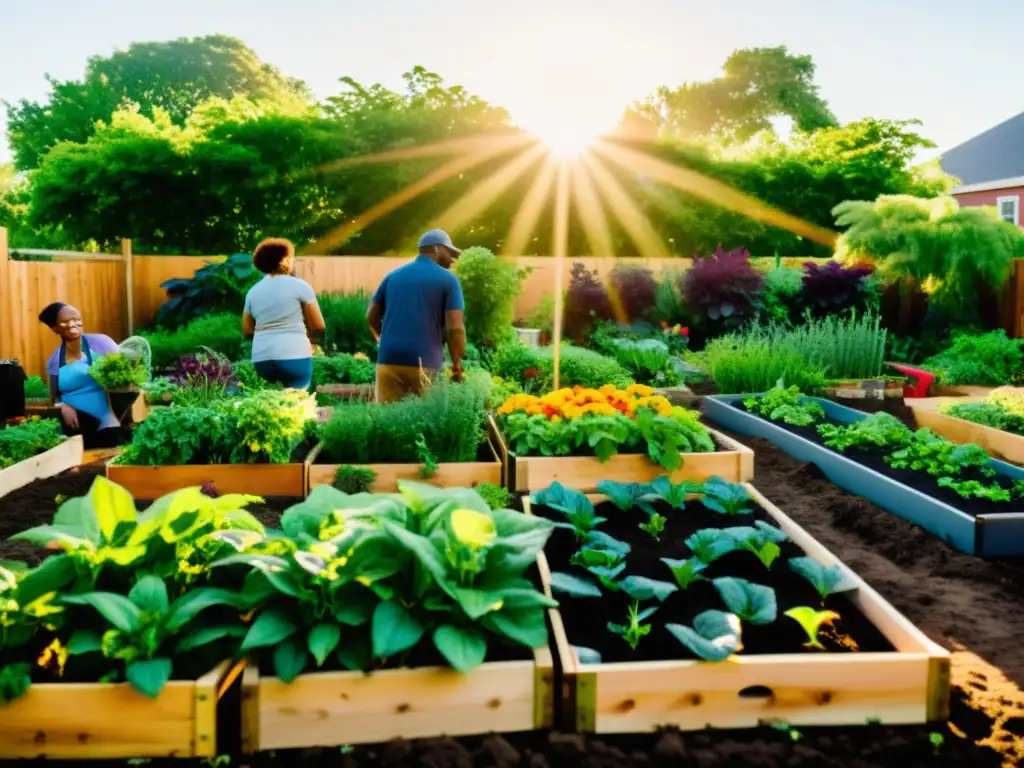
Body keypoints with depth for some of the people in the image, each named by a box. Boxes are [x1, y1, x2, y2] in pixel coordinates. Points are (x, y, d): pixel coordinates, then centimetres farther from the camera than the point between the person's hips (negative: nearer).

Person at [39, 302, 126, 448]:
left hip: (107, 428, -3)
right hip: (74, 429, 3)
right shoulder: (55, 360, 8)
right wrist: (63, 406, -11)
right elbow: (55, 397, 14)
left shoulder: (100, 343, -2)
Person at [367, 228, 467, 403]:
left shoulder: (393, 276, 15)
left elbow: (371, 317, 17)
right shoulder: (448, 280, 1)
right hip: (425, 363, -4)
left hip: (389, 360, 4)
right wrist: (457, 364, 2)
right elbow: (455, 328, -9)